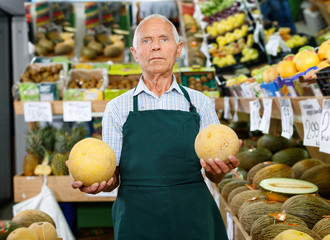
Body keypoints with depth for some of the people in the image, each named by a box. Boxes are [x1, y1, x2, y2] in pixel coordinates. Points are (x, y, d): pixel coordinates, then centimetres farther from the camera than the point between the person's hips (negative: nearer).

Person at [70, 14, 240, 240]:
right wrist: (99, 181, -17)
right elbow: (112, 177, 5)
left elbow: (214, 176, 7)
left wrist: (219, 169, -16)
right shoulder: (117, 108, 6)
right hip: (137, 220, 0)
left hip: (194, 220, 1)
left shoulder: (199, 103, 7)